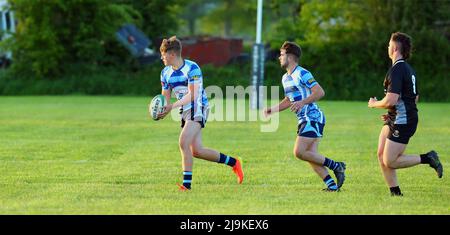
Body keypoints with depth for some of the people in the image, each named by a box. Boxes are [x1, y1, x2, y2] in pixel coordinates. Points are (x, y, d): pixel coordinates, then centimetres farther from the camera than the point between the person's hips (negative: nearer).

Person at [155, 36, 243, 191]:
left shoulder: (192, 68, -16)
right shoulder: (165, 73, 7)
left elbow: (192, 95, -22)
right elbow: (165, 97, 11)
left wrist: (173, 106, -30)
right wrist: (161, 110, -12)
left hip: (197, 109, -8)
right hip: (185, 111, 8)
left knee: (183, 142, -22)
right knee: (197, 151, 4)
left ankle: (187, 183, -19)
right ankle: (233, 162, 21)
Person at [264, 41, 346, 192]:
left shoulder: (302, 74, -13)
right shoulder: (285, 78, 17)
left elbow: (320, 92, -20)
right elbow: (288, 100, 29)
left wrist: (302, 103, -28)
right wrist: (272, 109, 16)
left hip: (313, 118, -10)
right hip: (304, 120, 10)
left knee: (299, 152, -16)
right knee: (311, 155, 2)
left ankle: (335, 166, -6)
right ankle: (332, 185, 2)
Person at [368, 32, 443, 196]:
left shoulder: (397, 70, -17)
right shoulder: (409, 70, 15)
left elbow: (391, 100, -25)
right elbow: (415, 98, 23)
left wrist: (374, 104, -5)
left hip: (403, 123, -10)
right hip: (394, 121, 10)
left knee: (390, 162, -7)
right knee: (381, 155, 7)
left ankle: (427, 158, -3)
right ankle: (396, 193, 8)